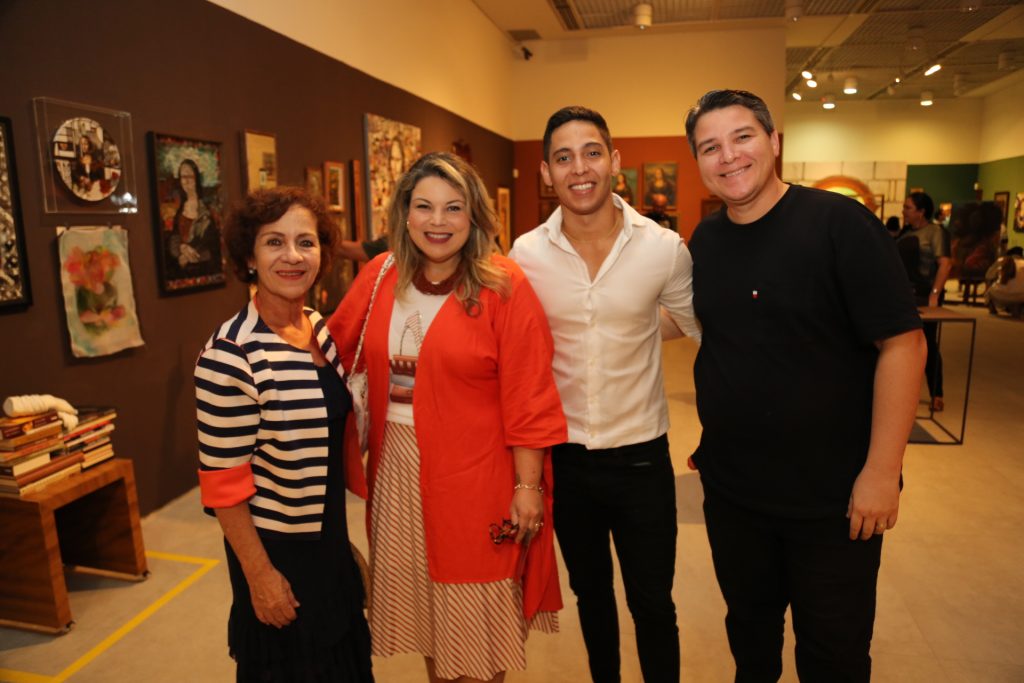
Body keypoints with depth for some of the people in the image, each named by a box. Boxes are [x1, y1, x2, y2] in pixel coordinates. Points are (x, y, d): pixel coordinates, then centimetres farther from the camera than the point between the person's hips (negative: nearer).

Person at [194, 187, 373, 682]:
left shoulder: (321, 328, -2)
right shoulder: (231, 354, -24)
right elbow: (223, 481, -20)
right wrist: (259, 574, -15)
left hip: (331, 534, 7)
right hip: (276, 546, -6)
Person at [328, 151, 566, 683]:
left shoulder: (504, 286, -12)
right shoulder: (380, 275, 1)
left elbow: (527, 399, -13)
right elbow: (335, 345, 11)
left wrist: (528, 485, -12)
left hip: (474, 475, -4)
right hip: (398, 470, 5)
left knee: (476, 618, 13)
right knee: (422, 598, 23)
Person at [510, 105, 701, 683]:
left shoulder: (664, 248, -11)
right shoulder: (526, 255, -8)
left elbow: (705, 330, 3)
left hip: (641, 456, -1)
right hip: (563, 456, 2)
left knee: (652, 604, 13)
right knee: (590, 593, 23)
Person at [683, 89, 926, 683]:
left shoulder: (840, 224, -16)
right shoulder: (705, 240, 1)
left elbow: (902, 344, -16)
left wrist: (882, 470, -18)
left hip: (832, 495, -4)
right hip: (729, 487, 5)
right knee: (748, 627, 25)